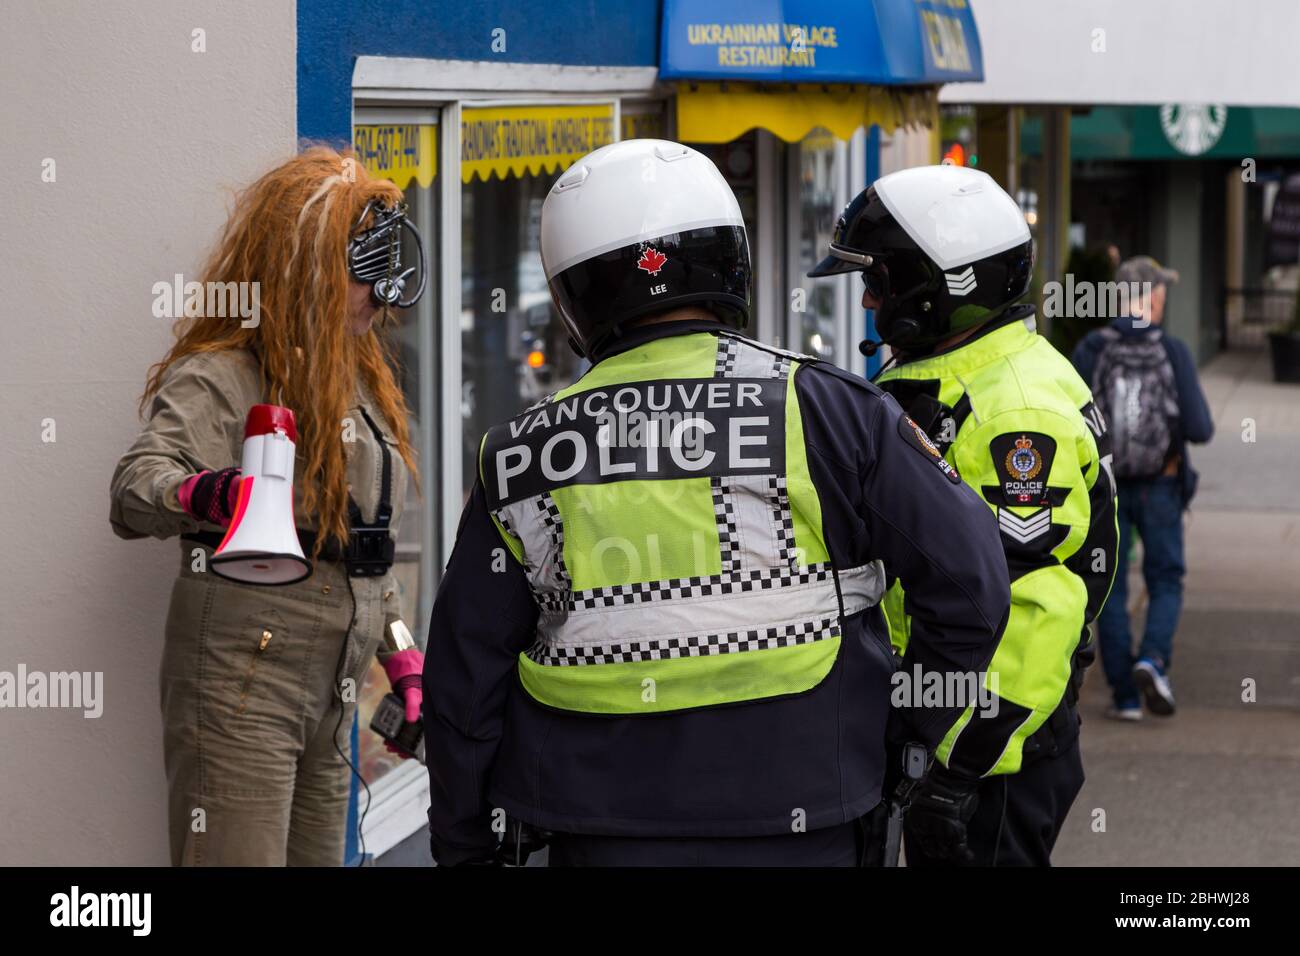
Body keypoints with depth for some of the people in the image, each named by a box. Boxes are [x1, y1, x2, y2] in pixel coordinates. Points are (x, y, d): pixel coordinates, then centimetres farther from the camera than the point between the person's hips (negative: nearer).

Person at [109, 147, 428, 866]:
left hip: (328, 694, 8)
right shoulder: (219, 377, -9)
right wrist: (198, 493, -49)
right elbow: (136, 488, -27)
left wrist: (402, 660, 20)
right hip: (238, 686, -8)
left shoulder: (358, 380, 18)